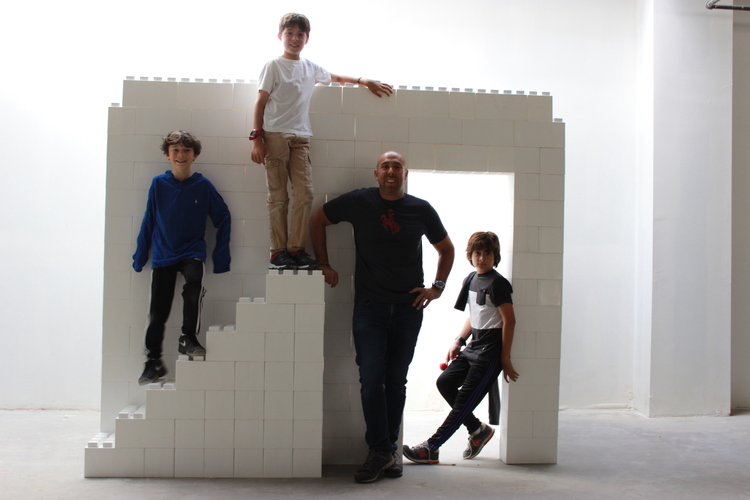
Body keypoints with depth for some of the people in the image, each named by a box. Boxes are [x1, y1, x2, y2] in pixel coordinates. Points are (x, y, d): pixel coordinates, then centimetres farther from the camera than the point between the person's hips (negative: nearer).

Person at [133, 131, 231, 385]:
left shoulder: (203, 185, -3)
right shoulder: (158, 184, 0)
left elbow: (223, 218, 4)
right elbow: (148, 221, 8)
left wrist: (221, 254, -1)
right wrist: (140, 255, 9)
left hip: (192, 252, -1)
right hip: (163, 255, 2)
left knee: (194, 282, -32)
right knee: (157, 311, 5)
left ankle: (188, 338, -16)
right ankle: (154, 361, 22)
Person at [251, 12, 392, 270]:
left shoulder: (311, 68, 16)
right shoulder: (273, 66, 3)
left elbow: (336, 78, 33)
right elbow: (260, 103, 0)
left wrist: (365, 81, 22)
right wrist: (257, 138, -8)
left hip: (300, 137, 4)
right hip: (275, 135, -4)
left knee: (304, 193, -6)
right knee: (278, 196, -4)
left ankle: (296, 249, 0)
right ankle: (278, 251, -1)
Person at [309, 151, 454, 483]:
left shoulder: (421, 209, 2)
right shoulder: (359, 202, -2)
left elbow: (446, 249, 16)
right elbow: (318, 220, 10)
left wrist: (437, 287, 5)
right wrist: (324, 264, 4)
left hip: (409, 307, 1)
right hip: (369, 306, -1)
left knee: (396, 381, 8)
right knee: (371, 379, -8)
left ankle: (386, 451, 20)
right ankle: (381, 451, 4)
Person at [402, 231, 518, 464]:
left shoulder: (497, 283, -13)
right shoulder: (471, 279, 11)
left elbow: (509, 320, -15)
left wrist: (505, 359, -15)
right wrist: (458, 341, 10)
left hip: (490, 353, -9)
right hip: (474, 347, 9)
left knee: (465, 399, -6)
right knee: (445, 382, 5)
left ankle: (430, 448, -3)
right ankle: (478, 429, 18)